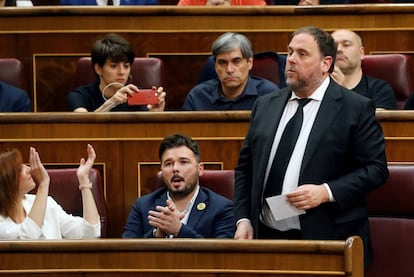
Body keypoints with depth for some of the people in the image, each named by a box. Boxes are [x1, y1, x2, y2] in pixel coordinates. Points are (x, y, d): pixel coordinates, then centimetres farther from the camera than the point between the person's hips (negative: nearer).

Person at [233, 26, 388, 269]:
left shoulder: (357, 109, -2)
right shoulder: (265, 106, 13)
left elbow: (376, 168, -6)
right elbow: (245, 167, 15)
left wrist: (326, 192, -17)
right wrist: (243, 219, 3)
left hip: (327, 240, -4)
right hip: (266, 237, 4)